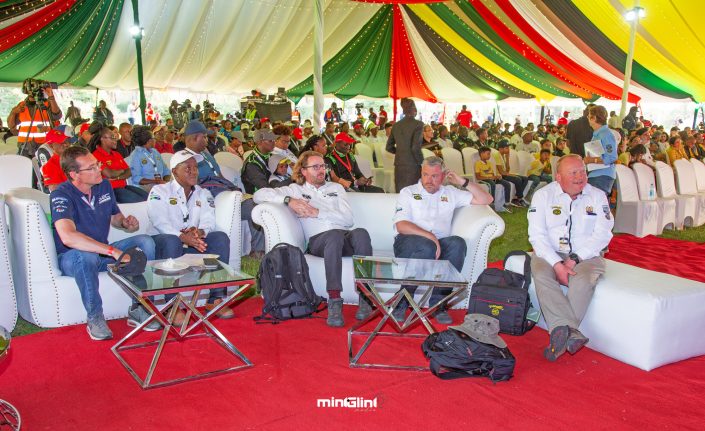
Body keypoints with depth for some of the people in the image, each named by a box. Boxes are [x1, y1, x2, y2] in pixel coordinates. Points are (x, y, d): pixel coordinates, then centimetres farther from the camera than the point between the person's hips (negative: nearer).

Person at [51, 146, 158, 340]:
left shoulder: (104, 185, 2)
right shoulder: (61, 195, -20)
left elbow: (115, 217, 20)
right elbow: (68, 237, -39)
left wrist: (126, 223, -6)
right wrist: (114, 251, -43)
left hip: (102, 252, 6)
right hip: (72, 258, -6)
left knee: (145, 242, -15)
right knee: (85, 256, -40)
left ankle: (138, 309, -12)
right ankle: (95, 318, -19)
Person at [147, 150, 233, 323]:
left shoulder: (204, 194, 15)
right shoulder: (159, 191, 2)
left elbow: (209, 222, -2)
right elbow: (160, 222, -16)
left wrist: (199, 232, -28)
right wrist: (182, 237, -33)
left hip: (193, 243, 4)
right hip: (164, 242, -4)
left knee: (221, 237, -21)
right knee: (171, 241, -37)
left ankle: (216, 298, -23)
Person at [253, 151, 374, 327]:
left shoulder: (336, 188, 28)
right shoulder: (295, 190, 22)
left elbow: (349, 219, 11)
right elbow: (259, 194, 9)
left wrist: (317, 212, 0)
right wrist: (289, 200, -5)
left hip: (346, 238, 3)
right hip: (318, 240, -2)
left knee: (361, 233, -33)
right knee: (335, 234, -38)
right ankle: (334, 301, -40)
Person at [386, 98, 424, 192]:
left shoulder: (396, 125, 7)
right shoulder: (418, 124, -8)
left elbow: (389, 147, 12)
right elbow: (416, 148, -16)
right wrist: (422, 162, -3)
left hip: (399, 166, 6)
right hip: (412, 166, -5)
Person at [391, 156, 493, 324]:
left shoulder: (450, 193, 20)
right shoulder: (408, 192, 10)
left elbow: (486, 200, 19)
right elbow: (401, 226, -7)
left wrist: (463, 182, 10)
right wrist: (430, 236, -19)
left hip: (438, 244, 3)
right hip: (408, 243, -3)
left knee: (458, 243, -30)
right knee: (427, 247, -37)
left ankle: (438, 302, -24)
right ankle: (401, 302, -24)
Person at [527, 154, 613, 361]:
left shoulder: (597, 196, 4)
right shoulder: (543, 195, 1)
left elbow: (602, 234, -5)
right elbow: (537, 235, -7)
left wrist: (574, 259, -17)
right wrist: (557, 264, -21)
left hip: (585, 255, 0)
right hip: (550, 253, 0)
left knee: (583, 280, -32)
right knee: (540, 273, -31)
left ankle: (560, 332, -32)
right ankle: (571, 334, -40)